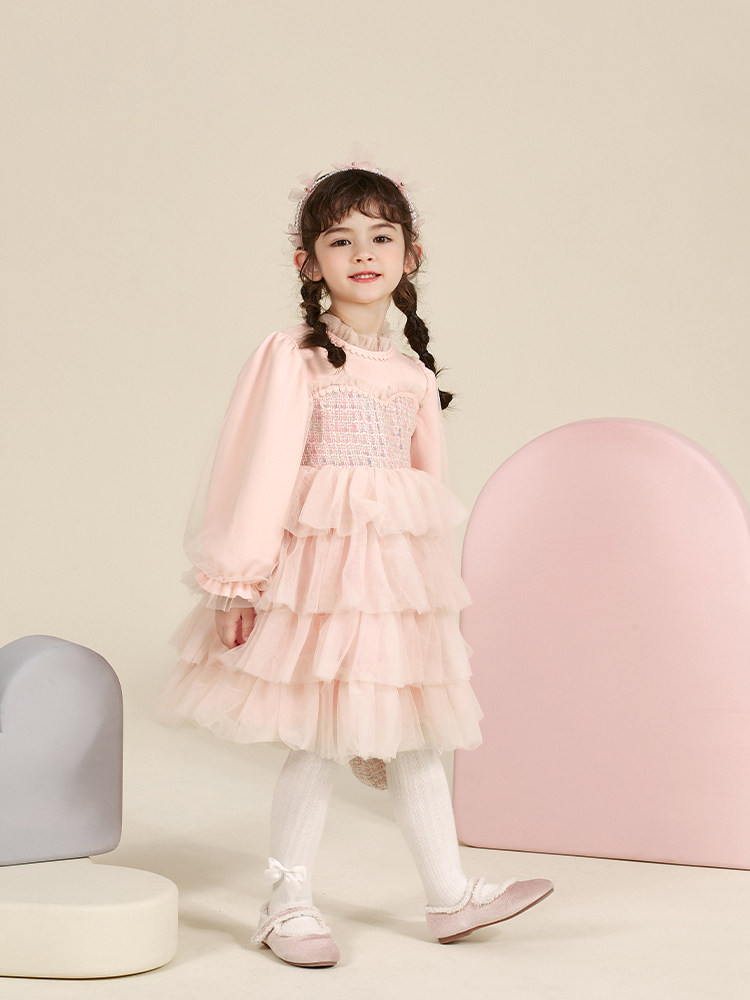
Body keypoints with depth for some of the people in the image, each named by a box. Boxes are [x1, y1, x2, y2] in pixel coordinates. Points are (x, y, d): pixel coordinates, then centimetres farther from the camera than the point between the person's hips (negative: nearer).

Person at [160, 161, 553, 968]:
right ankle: (287, 907, 15)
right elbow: (263, 470, -9)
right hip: (319, 568, -5)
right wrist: (241, 581, -12)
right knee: (319, 744, 0)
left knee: (413, 737, 12)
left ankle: (450, 897, 22)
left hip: (397, 573, 5)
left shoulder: (414, 374, 11)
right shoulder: (294, 358, -6)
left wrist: (437, 583, 15)